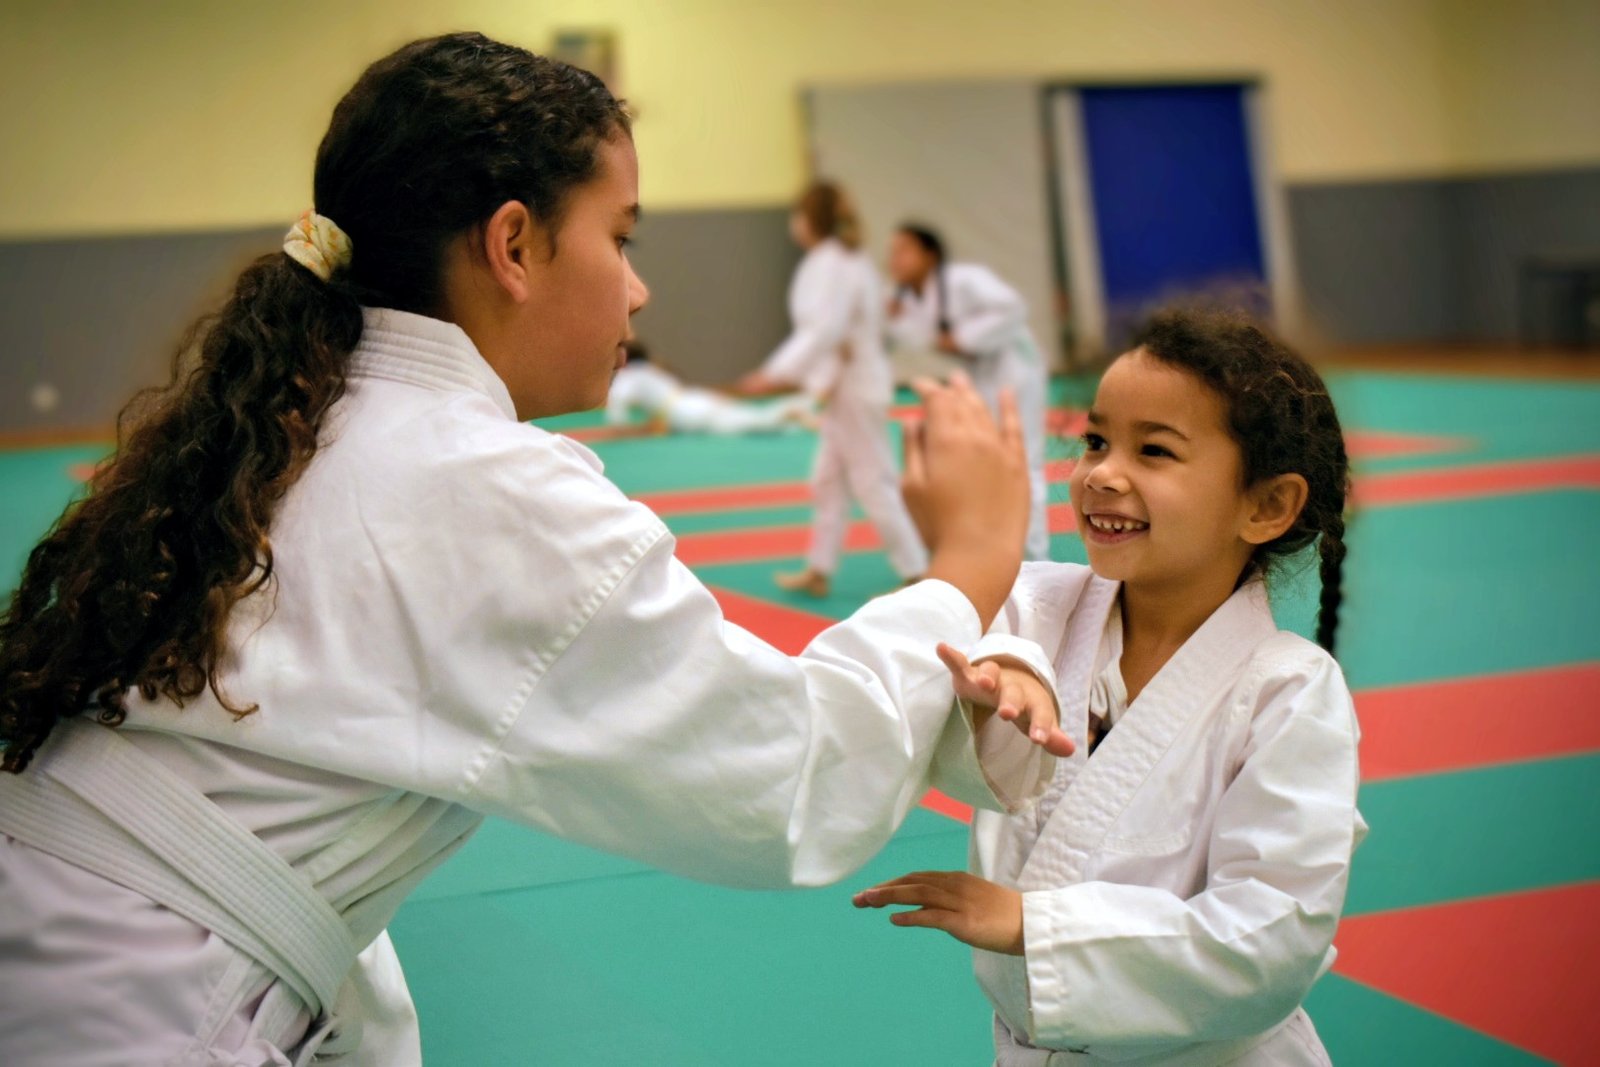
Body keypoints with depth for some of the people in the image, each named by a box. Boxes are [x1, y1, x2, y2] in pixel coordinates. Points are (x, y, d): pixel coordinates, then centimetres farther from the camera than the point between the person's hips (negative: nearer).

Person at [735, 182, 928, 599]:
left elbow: (822, 331, -27)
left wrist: (775, 375, -28)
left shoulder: (830, 266, -19)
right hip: (848, 385, 10)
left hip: (853, 388, -10)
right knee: (828, 481, 16)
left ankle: (917, 574, 1)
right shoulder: (850, 259, 10)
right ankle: (819, 572, 24)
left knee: (873, 482, -5)